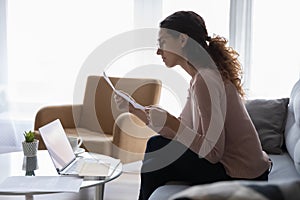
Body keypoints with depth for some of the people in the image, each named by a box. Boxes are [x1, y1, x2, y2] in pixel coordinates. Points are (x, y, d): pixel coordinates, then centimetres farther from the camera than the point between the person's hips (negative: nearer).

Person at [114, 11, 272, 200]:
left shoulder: (206, 79, -23)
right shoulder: (201, 76, 7)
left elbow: (213, 153, -24)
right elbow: (181, 131, 6)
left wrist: (170, 122, -27)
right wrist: (135, 110, 6)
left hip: (242, 177, -9)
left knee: (153, 168, -3)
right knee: (155, 144, 14)